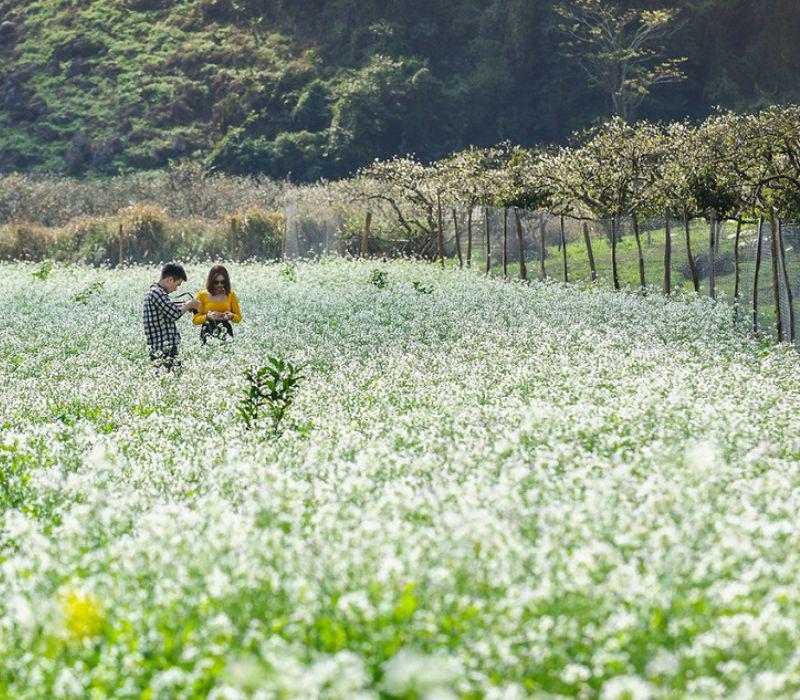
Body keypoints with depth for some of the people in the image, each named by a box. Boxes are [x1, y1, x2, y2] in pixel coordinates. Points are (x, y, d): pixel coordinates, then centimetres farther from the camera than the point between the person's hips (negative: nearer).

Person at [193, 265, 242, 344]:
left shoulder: (231, 295, 8)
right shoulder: (203, 295, 3)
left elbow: (238, 317, 16)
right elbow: (195, 320, 4)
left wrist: (231, 316, -5)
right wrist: (208, 316, -13)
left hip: (226, 331, 1)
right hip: (208, 333, -1)